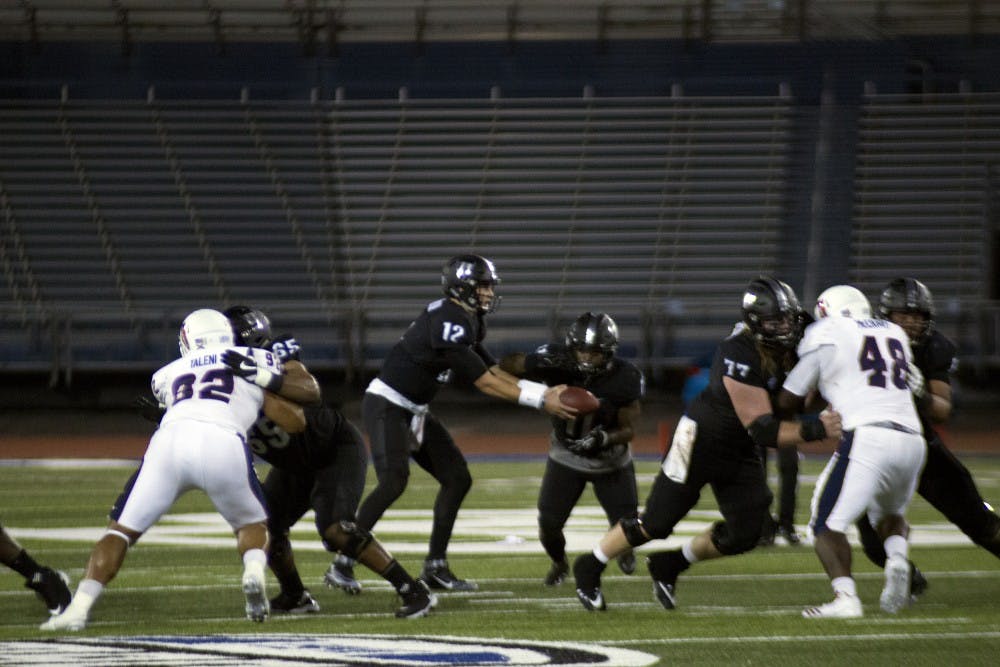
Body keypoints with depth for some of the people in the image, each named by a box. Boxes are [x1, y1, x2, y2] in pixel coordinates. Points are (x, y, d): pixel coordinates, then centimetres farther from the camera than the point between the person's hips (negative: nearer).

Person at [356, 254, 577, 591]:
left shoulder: (467, 322, 7)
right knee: (394, 481, -24)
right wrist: (541, 401, -19)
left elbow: (495, 371, 10)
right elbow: (485, 383, -22)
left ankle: (436, 566, 12)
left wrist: (545, 391, 0)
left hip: (414, 411, 10)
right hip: (386, 407, -10)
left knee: (457, 478, 7)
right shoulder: (449, 324, -23)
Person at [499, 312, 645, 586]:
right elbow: (506, 365, -23)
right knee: (548, 525, -8)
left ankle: (624, 548, 40)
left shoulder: (625, 378, -26)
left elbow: (628, 429, -18)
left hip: (611, 460, 0)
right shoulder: (559, 364, -26)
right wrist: (542, 362, -41)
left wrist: (605, 439, -39)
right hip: (566, 458, 0)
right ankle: (559, 563, 29)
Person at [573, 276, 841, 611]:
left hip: (739, 452, 8)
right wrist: (815, 430, -41)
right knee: (656, 523, 0)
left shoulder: (787, 347, -8)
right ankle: (589, 568, 22)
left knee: (744, 535, 5)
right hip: (700, 440, -8)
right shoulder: (740, 357, -32)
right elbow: (764, 431, -32)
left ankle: (668, 566, 27)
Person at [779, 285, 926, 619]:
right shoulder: (895, 334, 24)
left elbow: (788, 401, 14)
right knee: (890, 513, 29)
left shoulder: (826, 334, 9)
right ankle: (897, 556, -2)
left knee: (828, 523, 0)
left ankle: (845, 596, -22)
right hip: (911, 440, 6)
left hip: (867, 438, -6)